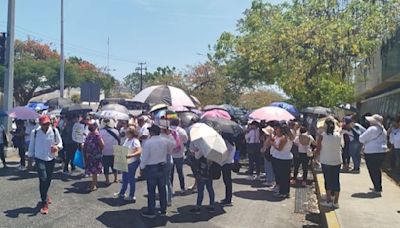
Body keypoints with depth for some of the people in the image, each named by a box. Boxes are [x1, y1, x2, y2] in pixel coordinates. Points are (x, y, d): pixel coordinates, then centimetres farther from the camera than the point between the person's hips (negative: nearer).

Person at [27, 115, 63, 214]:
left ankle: (45, 195, 44)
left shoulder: (54, 131, -7)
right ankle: (44, 203, -7)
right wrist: (30, 157, 10)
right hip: (39, 159, -2)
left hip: (51, 159, 2)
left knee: (48, 179, 15)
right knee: (43, 179, -15)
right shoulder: (35, 132, -7)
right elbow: (32, 146, 4)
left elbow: (60, 143, 1)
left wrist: (57, 147, -21)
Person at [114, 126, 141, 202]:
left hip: (133, 162, -9)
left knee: (131, 178, 1)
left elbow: (139, 151, -28)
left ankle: (132, 196, 13)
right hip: (126, 162, 9)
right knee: (125, 178, 19)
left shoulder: (135, 141, -19)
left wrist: (131, 155, -39)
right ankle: (121, 193, 34)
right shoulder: (127, 139, 7)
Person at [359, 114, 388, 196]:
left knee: (373, 171, 1)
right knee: (377, 170, 19)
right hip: (382, 151, 8)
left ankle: (378, 189, 4)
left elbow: (361, 139, -11)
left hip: (372, 153, -8)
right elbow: (385, 141, 22)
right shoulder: (383, 130, 11)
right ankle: (378, 187, 27)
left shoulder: (372, 129, -16)